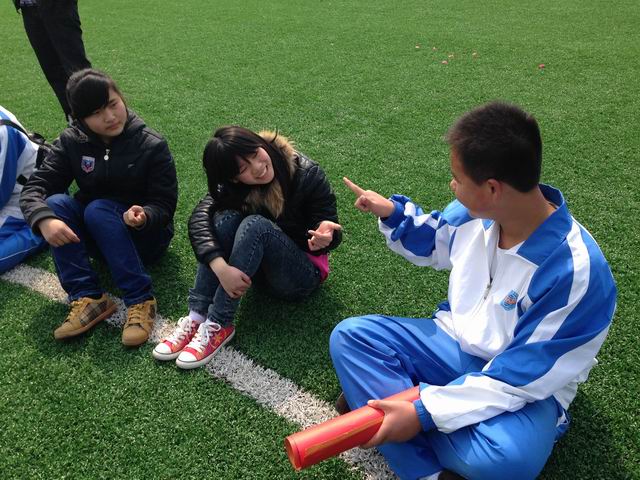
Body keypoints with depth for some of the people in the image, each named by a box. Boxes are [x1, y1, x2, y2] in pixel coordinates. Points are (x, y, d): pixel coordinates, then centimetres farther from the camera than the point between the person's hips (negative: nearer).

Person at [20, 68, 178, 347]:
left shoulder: (152, 146, -15)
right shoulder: (71, 142, -6)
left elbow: (165, 204, -16)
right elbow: (35, 187, -14)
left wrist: (145, 216, -39)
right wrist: (44, 219, -36)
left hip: (145, 236, -4)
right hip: (93, 238, 4)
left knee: (98, 209, -32)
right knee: (55, 204, -23)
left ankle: (140, 300, -30)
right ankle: (88, 298, -27)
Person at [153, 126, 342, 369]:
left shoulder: (308, 174, -21)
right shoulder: (232, 186, -13)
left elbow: (330, 228, -15)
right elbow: (199, 219, -28)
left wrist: (323, 238, -40)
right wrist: (221, 267, -45)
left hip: (303, 275, -3)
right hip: (258, 269, 3)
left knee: (255, 224, -32)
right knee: (226, 218, -26)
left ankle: (218, 326, -29)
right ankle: (196, 317, -27)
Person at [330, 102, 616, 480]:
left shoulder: (576, 272, -30)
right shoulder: (477, 212, -10)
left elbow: (519, 378, -26)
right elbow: (432, 242, 15)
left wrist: (425, 412, -30)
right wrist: (392, 212, 1)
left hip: (527, 385, -6)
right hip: (457, 344, 7)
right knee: (350, 336, -12)